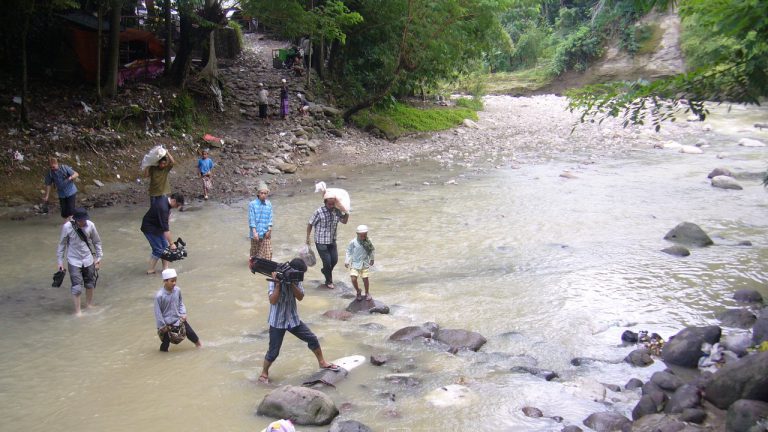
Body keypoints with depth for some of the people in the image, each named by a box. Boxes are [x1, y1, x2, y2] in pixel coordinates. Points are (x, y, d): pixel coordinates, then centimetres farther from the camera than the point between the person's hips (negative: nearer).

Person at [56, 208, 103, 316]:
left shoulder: (90, 225, -13)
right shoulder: (67, 227, -18)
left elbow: (97, 241, 2)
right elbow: (62, 244, -5)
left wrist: (98, 257, 3)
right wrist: (60, 261, -2)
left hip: (88, 259, 3)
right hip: (74, 261, -3)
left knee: (90, 283, 15)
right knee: (77, 287, -7)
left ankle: (89, 305, 37)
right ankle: (77, 311, 7)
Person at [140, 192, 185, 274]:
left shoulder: (166, 201, -4)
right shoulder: (163, 208, -33)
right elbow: (165, 229, -33)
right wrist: (171, 244, -29)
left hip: (157, 226, 9)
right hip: (149, 228, -9)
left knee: (165, 246, 6)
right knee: (158, 250, -8)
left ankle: (165, 268, 14)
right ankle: (150, 270, 6)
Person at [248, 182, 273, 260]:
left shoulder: (269, 204, 1)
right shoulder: (252, 204, -8)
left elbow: (270, 218, 3)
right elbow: (251, 219, -9)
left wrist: (269, 230, -6)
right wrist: (254, 232, -15)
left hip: (266, 233, 2)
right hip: (256, 233, -2)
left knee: (267, 252, -1)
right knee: (255, 251, 12)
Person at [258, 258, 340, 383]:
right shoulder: (275, 280, -19)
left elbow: (300, 297, -12)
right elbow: (272, 301, -27)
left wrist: (292, 283, -24)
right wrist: (278, 284, -32)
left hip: (293, 319, 5)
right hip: (278, 321, -5)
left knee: (312, 339, 6)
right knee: (273, 352, -1)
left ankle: (322, 363, 25)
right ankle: (264, 373, 21)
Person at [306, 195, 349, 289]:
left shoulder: (337, 211, -3)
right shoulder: (319, 212, -18)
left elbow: (344, 221, 9)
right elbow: (310, 224, -9)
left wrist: (346, 212, -6)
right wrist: (308, 237, -7)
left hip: (332, 241, 5)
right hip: (321, 242, -5)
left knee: (334, 260, 10)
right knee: (327, 261, -1)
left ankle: (325, 270, 42)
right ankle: (329, 281, 20)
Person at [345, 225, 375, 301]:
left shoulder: (368, 242, -6)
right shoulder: (353, 242, -14)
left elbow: (371, 251, 10)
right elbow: (349, 251, -4)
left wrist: (371, 259, 15)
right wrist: (347, 261, -4)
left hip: (364, 264, 2)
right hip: (355, 264, -2)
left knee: (365, 278, 1)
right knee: (353, 279, -12)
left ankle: (367, 293, 26)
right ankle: (358, 292, 15)